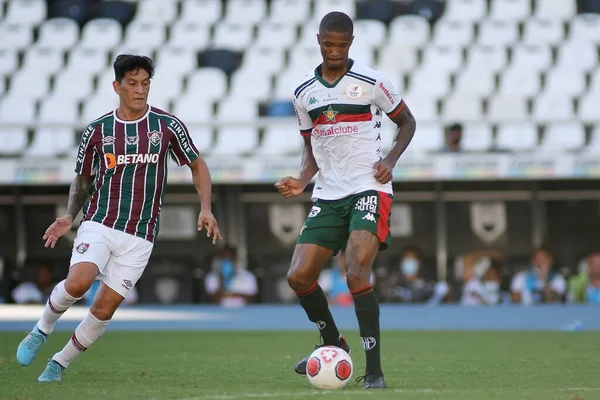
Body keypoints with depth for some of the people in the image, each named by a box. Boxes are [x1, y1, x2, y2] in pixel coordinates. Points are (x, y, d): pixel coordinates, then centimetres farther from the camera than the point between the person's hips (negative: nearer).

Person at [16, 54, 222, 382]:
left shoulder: (167, 125, 0)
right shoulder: (98, 131, 3)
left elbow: (197, 165, 11)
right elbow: (83, 179, 16)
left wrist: (205, 209, -2)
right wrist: (69, 216, 0)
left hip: (140, 237, 0)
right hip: (99, 223, 0)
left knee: (104, 310, -4)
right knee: (77, 283, -26)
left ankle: (60, 363, 17)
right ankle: (41, 331, 2)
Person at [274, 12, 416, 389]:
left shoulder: (372, 82, -5)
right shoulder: (304, 93, 9)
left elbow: (407, 122, 8)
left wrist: (391, 160, -9)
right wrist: (303, 180, 0)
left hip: (369, 189, -5)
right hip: (327, 195, 5)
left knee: (357, 274, -23)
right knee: (299, 277, -3)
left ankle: (374, 370, -16)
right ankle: (333, 343, 24)